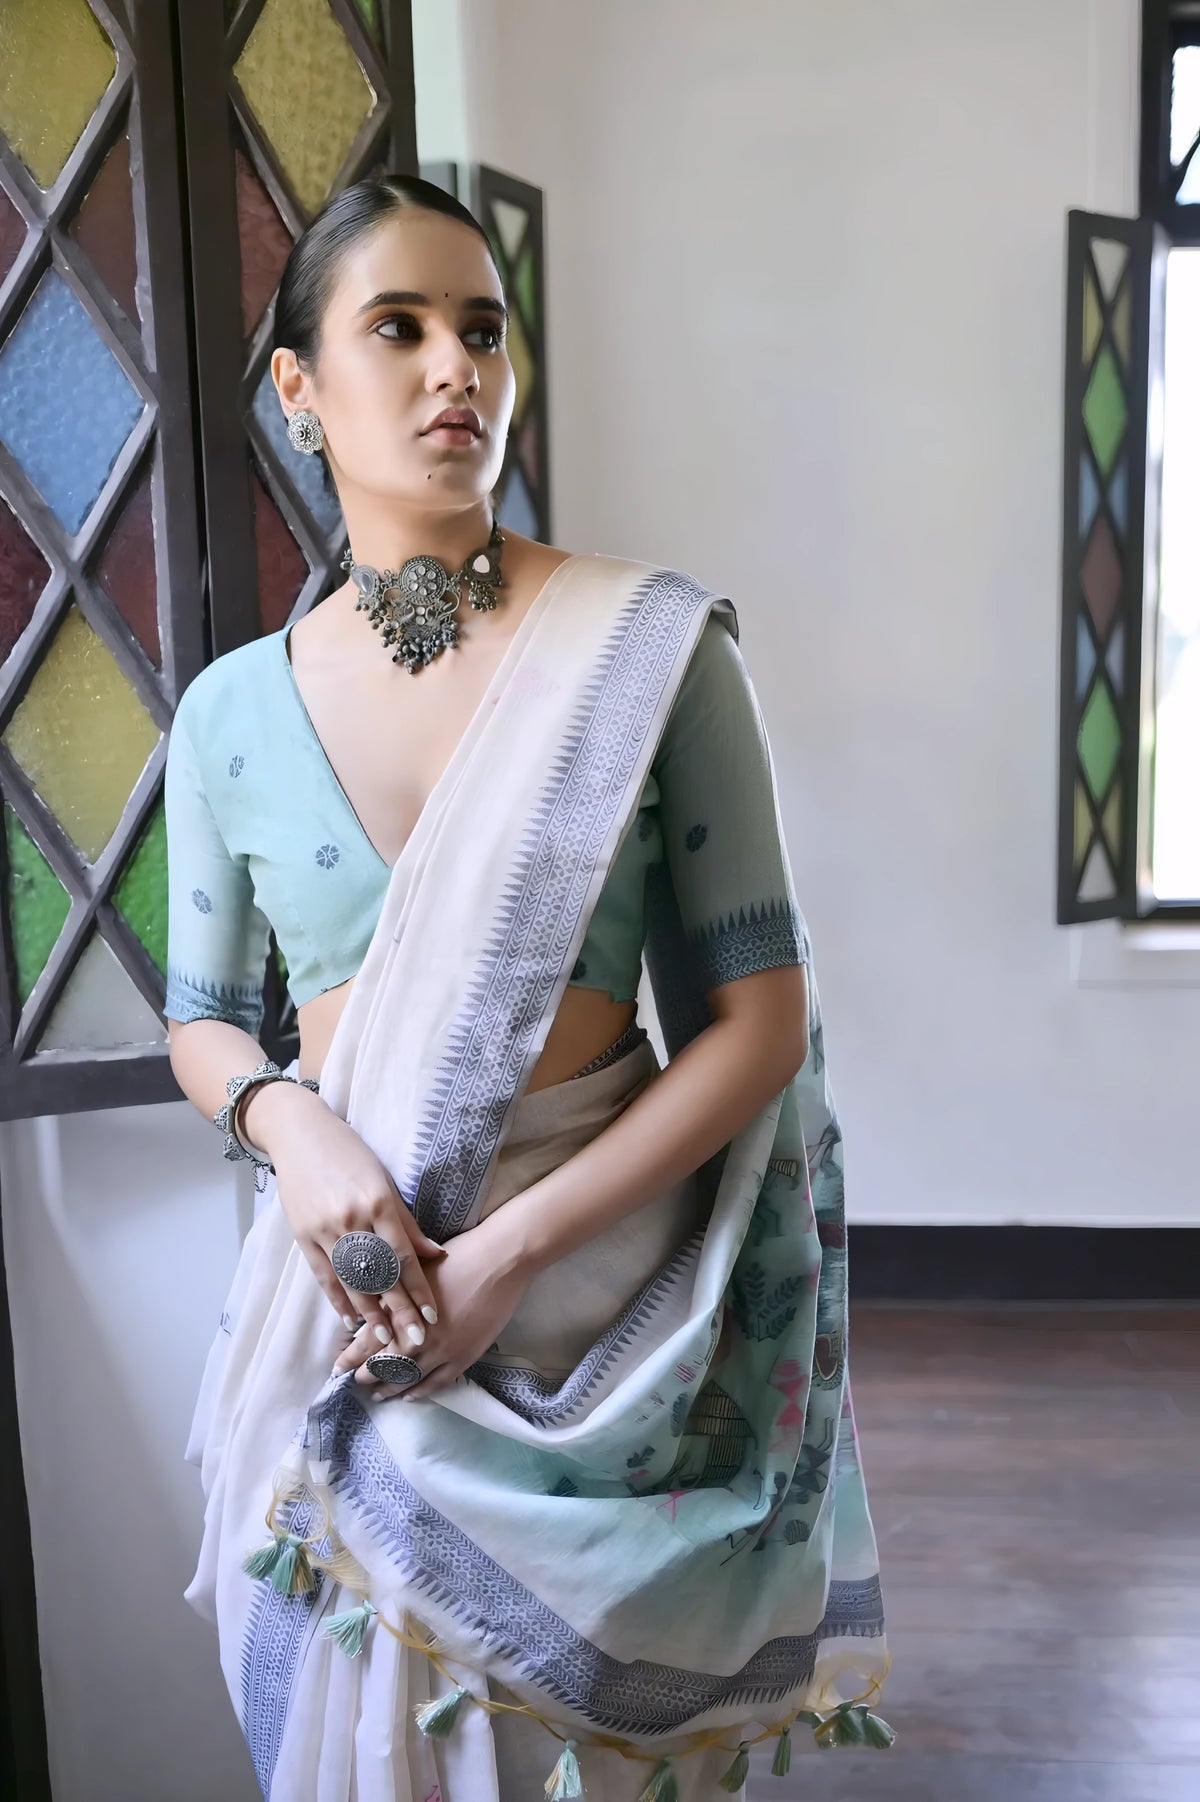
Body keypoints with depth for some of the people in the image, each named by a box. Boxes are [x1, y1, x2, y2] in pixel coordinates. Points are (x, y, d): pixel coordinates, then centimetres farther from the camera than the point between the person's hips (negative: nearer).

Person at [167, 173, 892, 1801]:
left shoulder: (652, 647, -10)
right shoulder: (231, 710, -1)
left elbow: (761, 1020, -10)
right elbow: (202, 1020, 9)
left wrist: (513, 1249, -18)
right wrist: (291, 1123, -13)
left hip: (597, 1281, -2)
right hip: (343, 1290, 2)